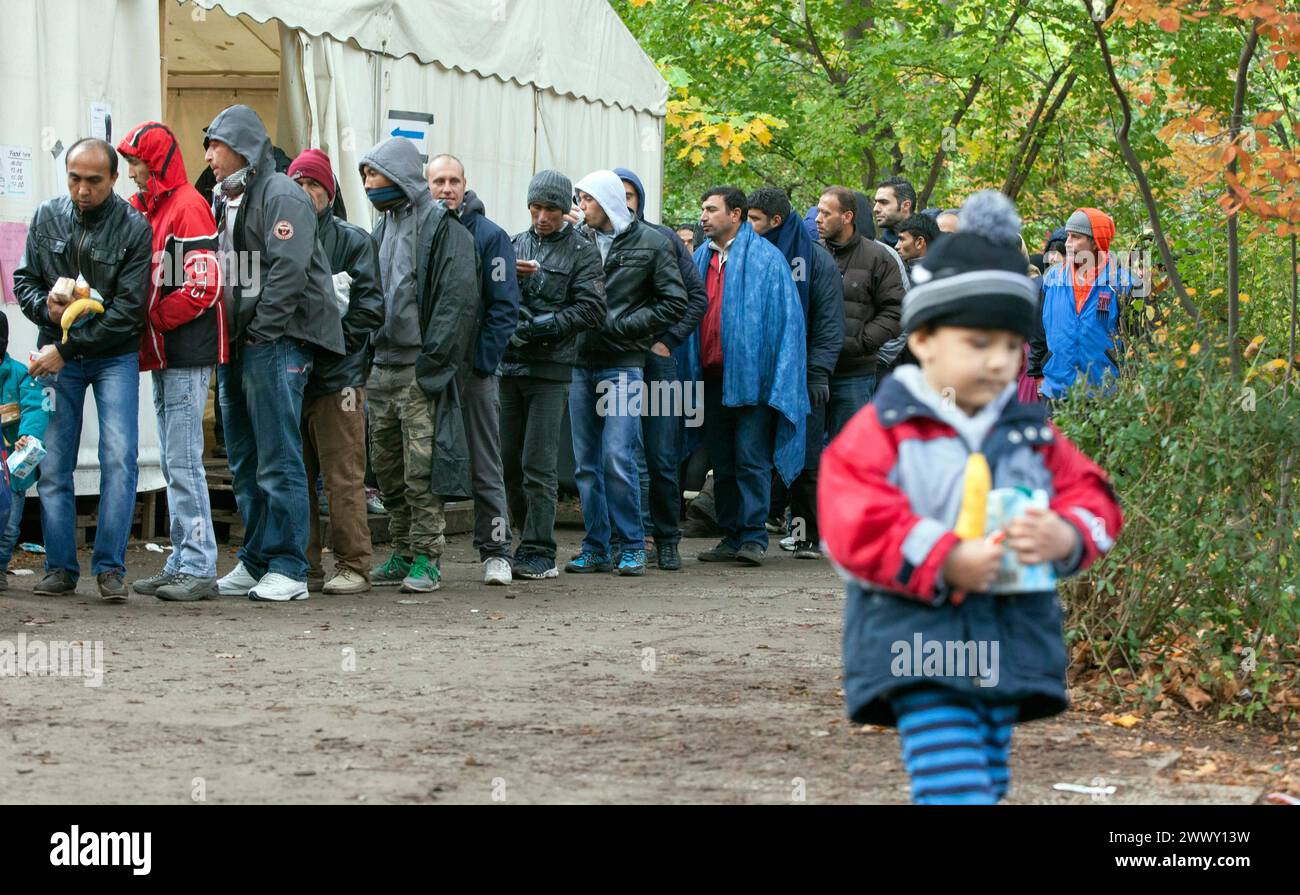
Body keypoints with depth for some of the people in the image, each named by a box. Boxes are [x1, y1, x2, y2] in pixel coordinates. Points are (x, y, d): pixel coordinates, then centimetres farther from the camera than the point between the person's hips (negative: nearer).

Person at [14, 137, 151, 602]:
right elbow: (24, 280, 9)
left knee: (119, 456, -13)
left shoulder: (134, 228, -10)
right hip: (56, 354, 3)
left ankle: (110, 567, -8)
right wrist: (47, 306, -14)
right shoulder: (47, 218, 2)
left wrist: (66, 349, -16)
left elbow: (127, 310, -14)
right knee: (52, 465, 0)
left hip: (115, 356, -3)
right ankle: (60, 567, 7)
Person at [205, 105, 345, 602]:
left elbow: (288, 270, -18)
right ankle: (255, 562, 19)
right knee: (245, 464, 12)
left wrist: (259, 334, -18)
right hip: (236, 347, 9)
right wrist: (227, 341, 9)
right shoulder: (227, 201, 19)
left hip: (276, 343, -9)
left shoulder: (280, 195, -8)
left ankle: (287, 569, -7)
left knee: (278, 461, -8)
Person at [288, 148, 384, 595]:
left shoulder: (353, 240, 3)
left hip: (337, 375, -4)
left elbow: (370, 308, -4)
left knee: (343, 478, -5)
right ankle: (303, 566, 12)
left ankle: (353, 565, 1)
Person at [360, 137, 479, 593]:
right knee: (387, 469, 10)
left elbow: (457, 299, -14)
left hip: (419, 369, -8)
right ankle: (402, 554, 18)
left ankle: (427, 558, -3)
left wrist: (431, 361, -19)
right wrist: (365, 357, 12)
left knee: (421, 470, -8)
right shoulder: (383, 230, 19)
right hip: (382, 367, 8)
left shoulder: (442, 227, -7)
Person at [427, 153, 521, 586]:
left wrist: (480, 359, -13)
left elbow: (504, 306, -5)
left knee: (484, 466, 0)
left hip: (473, 368, -3)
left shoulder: (489, 236, -1)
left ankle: (495, 552, 3)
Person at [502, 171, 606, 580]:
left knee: (538, 465, -8)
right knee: (509, 462, 7)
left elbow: (591, 310, -7)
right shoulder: (515, 245, 15)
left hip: (550, 369, -5)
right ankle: (529, 542, 19)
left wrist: (541, 325, -13)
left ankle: (540, 554, -5)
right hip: (510, 365, 5)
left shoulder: (582, 251, 2)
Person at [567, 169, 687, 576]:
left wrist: (621, 325, -8)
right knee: (586, 463, 6)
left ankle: (632, 546, -1)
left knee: (618, 459, -12)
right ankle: (596, 548, 13)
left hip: (623, 364, -5)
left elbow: (675, 302, -3)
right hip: (581, 363, 5)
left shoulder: (652, 243, 0)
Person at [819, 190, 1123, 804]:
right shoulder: (880, 432, -5)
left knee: (987, 785, 13)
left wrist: (1066, 537, -15)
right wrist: (946, 561, -23)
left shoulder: (1032, 435, 10)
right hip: (918, 651, -6)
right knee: (955, 789, -17)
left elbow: (1092, 500, 9)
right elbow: (856, 528, -14)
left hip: (1010, 649, 6)